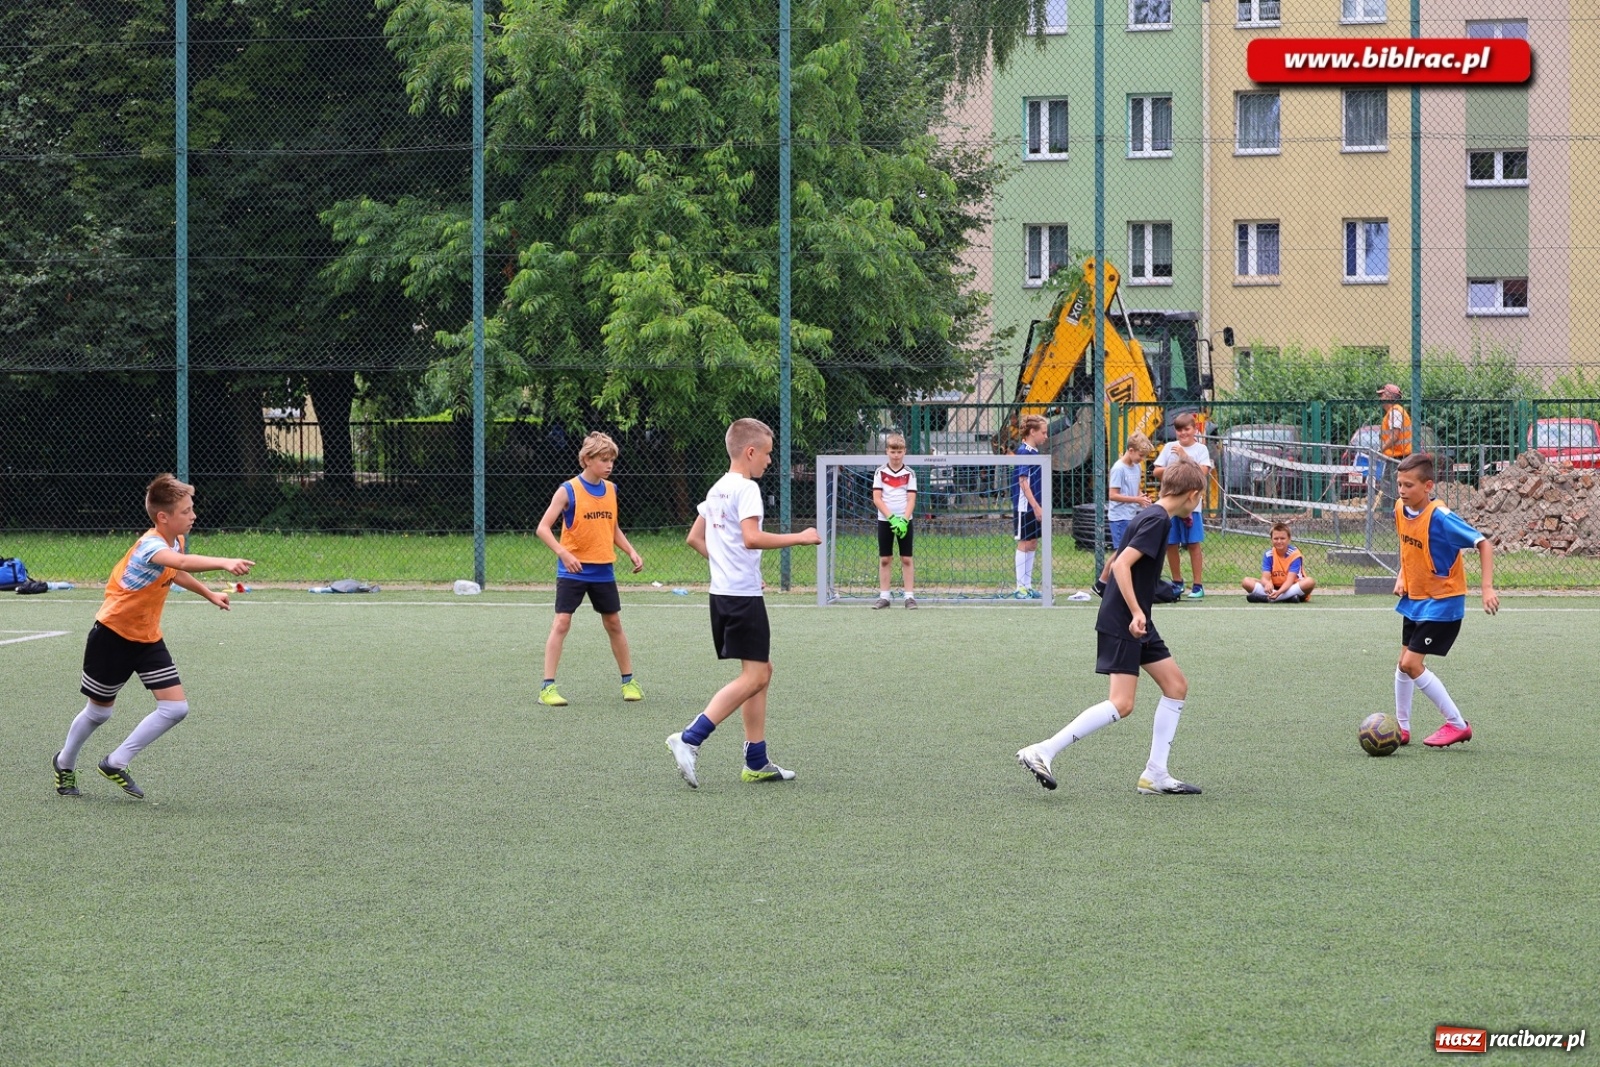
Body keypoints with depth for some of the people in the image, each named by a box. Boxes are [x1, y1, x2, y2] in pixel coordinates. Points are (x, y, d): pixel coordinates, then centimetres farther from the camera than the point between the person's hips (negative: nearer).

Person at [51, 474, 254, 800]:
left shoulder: (177, 541, -3)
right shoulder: (150, 545, -29)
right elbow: (182, 562, -53)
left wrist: (209, 594, 22)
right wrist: (223, 563, -66)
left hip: (148, 638, 7)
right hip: (113, 635, -7)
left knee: (175, 708, -7)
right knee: (99, 712, 11)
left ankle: (116, 764, 6)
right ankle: (65, 764, 38)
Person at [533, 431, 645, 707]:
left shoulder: (611, 489, 6)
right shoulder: (568, 491, -10)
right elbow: (543, 528, -14)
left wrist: (631, 551, 6)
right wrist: (563, 553, -28)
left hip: (603, 570, 5)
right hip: (573, 570, -5)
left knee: (614, 624, 12)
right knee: (561, 623, -10)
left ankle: (629, 681, 24)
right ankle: (547, 687, -9)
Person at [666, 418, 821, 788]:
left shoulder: (717, 489, 16)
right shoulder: (746, 488, -12)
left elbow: (694, 538, 21)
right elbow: (751, 537, -25)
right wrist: (800, 538, -18)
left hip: (722, 591, 10)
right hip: (743, 594, -10)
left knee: (761, 671, 15)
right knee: (754, 677, -9)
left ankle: (756, 761, 14)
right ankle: (689, 740, -18)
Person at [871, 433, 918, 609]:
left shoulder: (909, 473, 1)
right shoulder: (880, 472, 1)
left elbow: (911, 500, -4)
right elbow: (877, 499, -4)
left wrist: (903, 520, -17)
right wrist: (892, 518, -16)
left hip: (904, 521, -1)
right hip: (884, 520, 1)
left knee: (906, 559, 0)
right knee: (884, 559, 3)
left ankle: (909, 596, 2)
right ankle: (884, 596, 7)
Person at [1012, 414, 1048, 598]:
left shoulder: (1034, 452, 12)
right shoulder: (1024, 452, -14)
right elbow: (1023, 481, -19)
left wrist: (1039, 506, 16)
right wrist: (1036, 506, -22)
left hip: (1034, 507, 9)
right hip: (1025, 507, -9)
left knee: (1032, 544, 11)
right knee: (1024, 544, -4)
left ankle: (1027, 586, 16)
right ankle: (1021, 588, 1)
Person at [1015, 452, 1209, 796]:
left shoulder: (1151, 516, 14)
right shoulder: (1157, 520, -15)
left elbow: (1119, 563, 21)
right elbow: (1122, 565, -23)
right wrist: (1136, 612, -24)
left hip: (1136, 624, 10)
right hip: (1121, 623, -10)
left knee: (1176, 685, 10)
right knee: (1121, 704, -14)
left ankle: (1155, 774, 12)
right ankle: (1041, 752, -15)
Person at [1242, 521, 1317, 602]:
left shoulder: (1294, 554, -13)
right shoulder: (1268, 555, -4)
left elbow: (1290, 580, -23)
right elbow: (1265, 577, -14)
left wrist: (1279, 592, -43)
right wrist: (1267, 584, -41)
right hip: (1274, 588, 3)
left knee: (1310, 581, -34)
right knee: (1247, 582, -18)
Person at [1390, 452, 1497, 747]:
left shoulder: (1440, 518, -25)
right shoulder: (1400, 509, -3)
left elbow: (1483, 544, -22)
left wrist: (1487, 588, -28)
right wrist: (1402, 577, 3)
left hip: (1442, 602, -8)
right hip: (1414, 599, 8)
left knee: (1412, 664, -12)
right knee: (1404, 663, 12)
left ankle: (1457, 724, -1)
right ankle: (1402, 728, 26)